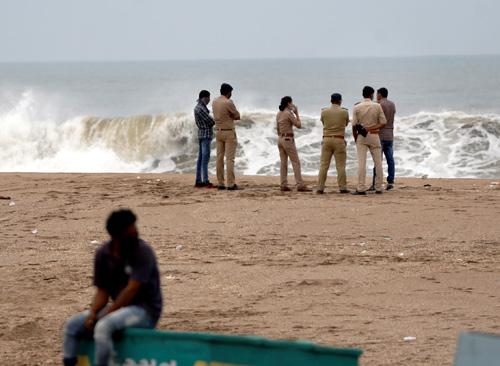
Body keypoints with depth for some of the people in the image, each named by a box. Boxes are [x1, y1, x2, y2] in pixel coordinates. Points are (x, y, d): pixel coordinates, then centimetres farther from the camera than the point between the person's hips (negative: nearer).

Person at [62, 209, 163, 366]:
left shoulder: (142, 252, -16)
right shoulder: (103, 254, 2)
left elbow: (131, 290, -20)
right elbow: (102, 291, 5)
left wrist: (106, 314, -19)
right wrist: (93, 313, -14)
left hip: (145, 310, -7)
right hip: (119, 307, 7)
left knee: (103, 326, -32)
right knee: (72, 325, -5)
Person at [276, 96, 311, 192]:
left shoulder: (278, 114, 10)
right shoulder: (289, 113, -14)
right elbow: (298, 125, -9)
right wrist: (297, 113, -2)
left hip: (280, 139, 8)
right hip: (288, 140, -8)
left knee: (283, 163, 7)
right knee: (296, 163, -6)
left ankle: (283, 185, 3)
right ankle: (300, 185, -10)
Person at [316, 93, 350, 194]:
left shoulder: (324, 112, 1)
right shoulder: (344, 112, -2)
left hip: (326, 139, 2)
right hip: (339, 140, -2)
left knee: (323, 165, 3)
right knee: (340, 165, 3)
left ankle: (320, 188, -1)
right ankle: (343, 188, 2)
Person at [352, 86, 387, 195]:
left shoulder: (357, 107, -4)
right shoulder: (377, 106, -3)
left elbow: (354, 126, -4)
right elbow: (383, 123, -6)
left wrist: (355, 139, 7)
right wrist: (371, 128, -2)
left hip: (361, 137, 0)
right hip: (374, 136, 0)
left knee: (361, 163, -3)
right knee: (378, 163, 8)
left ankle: (361, 189, -9)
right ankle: (378, 188, 9)